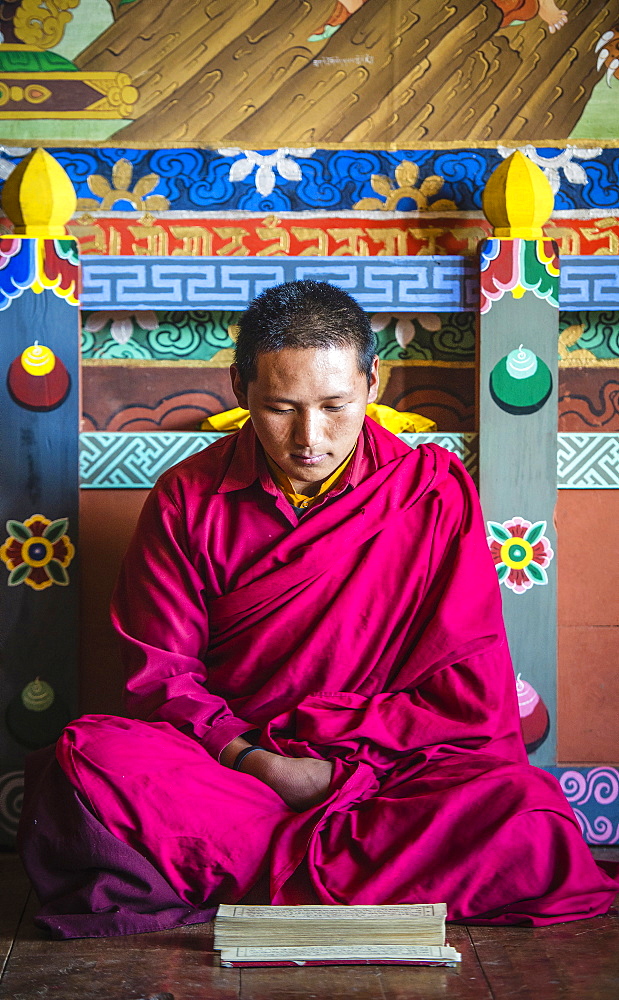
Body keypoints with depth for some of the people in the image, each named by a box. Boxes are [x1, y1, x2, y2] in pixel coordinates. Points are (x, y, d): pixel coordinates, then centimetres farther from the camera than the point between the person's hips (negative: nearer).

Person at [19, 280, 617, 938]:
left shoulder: (436, 492, -1)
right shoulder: (189, 499, 2)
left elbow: (470, 698, -3)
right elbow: (161, 671, 3)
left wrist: (330, 758, -12)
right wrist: (250, 757, -15)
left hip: (389, 771, 0)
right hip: (225, 757, 1)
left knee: (530, 819, -31)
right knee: (86, 762, -29)